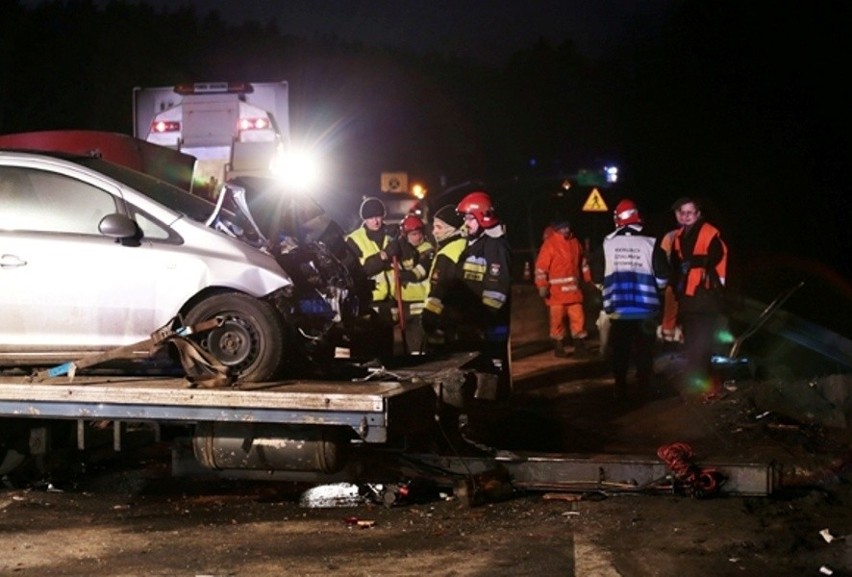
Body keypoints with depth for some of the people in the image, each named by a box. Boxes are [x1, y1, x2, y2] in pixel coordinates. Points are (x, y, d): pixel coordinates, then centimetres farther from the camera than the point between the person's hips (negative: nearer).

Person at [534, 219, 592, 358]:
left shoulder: (575, 242, 10)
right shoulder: (549, 243, -8)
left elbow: (582, 262, 22)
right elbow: (541, 266, -12)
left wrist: (588, 279, 21)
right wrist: (542, 285, -18)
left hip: (574, 289, 5)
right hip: (556, 291, -5)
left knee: (578, 317, 2)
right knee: (557, 318, 1)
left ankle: (580, 346, 10)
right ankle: (558, 347, 11)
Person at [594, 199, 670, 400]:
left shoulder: (607, 243, -2)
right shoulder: (650, 243, -7)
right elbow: (663, 276, -4)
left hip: (617, 308, 1)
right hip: (645, 308, -1)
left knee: (619, 350, 10)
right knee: (644, 350, 8)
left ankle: (620, 389, 12)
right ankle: (644, 388, 11)